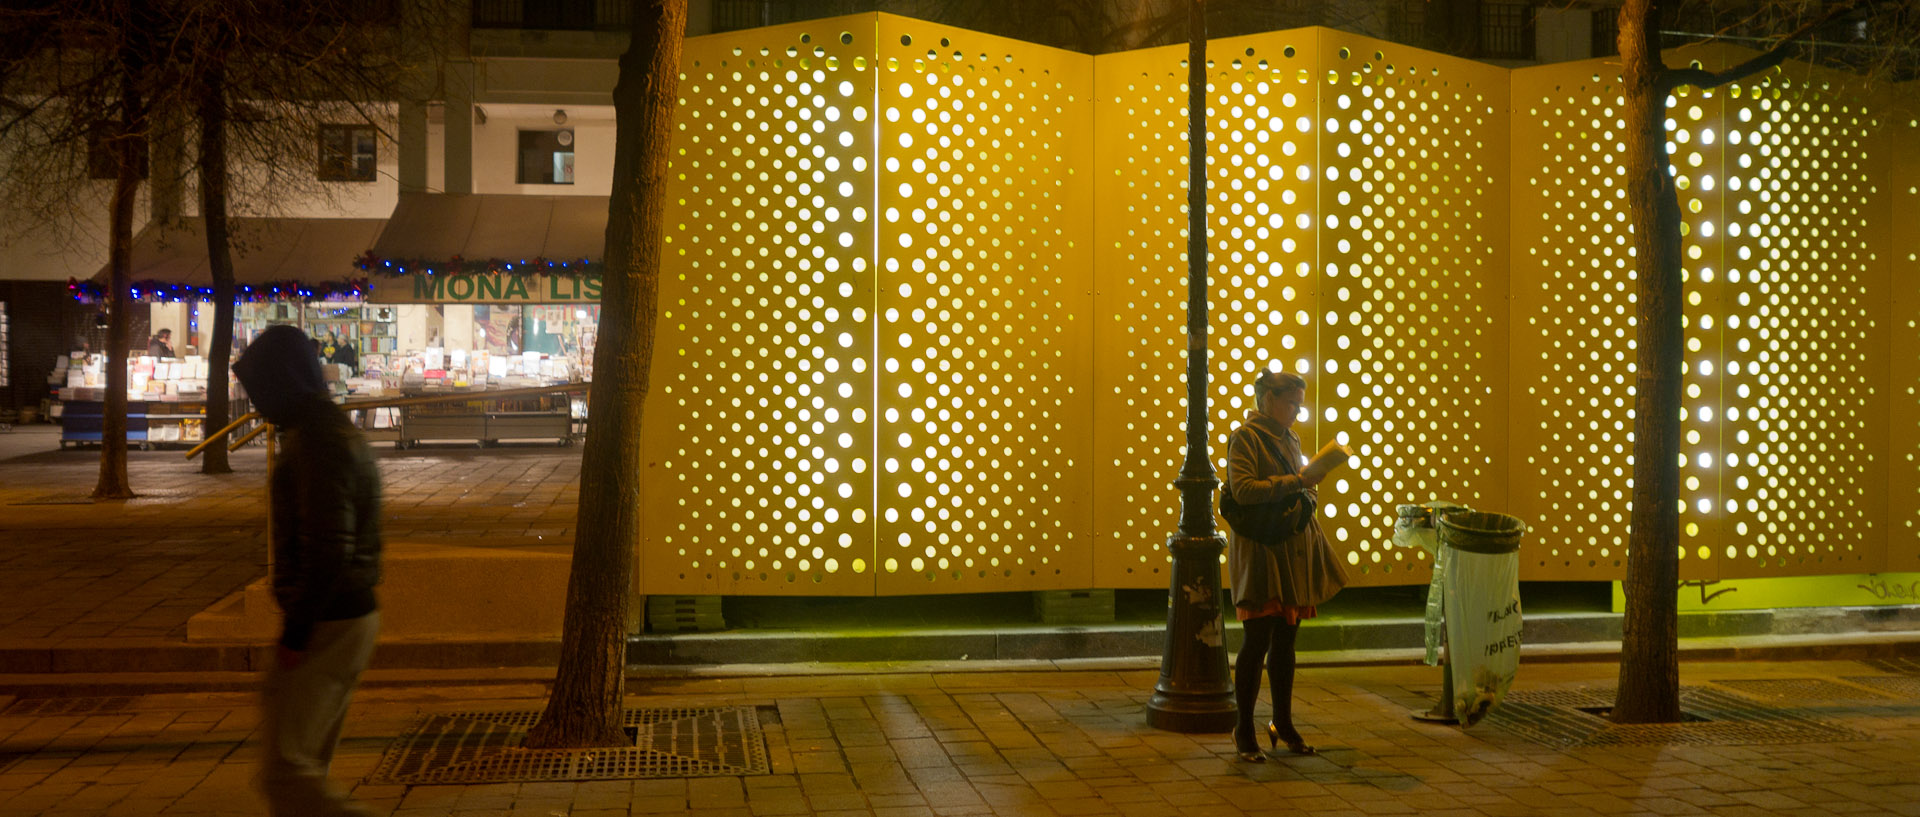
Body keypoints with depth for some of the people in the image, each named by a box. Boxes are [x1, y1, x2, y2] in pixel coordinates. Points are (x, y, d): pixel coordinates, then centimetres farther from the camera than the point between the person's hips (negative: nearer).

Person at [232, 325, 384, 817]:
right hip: (355, 614, 10)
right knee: (307, 766, 18)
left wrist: (296, 633, -19)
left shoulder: (315, 443, -18)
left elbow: (328, 552, -25)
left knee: (285, 771, -7)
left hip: (326, 627, -10)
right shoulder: (340, 433, 14)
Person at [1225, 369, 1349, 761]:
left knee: (1286, 640, 11)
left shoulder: (1290, 439, 16)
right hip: (1260, 549, -7)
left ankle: (1282, 723, 21)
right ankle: (1244, 729, 4)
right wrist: (1296, 482, -21)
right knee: (1259, 639, -6)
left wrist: (1306, 495, 5)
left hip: (1294, 551, 7)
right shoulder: (1245, 438, -8)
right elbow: (1243, 489, -21)